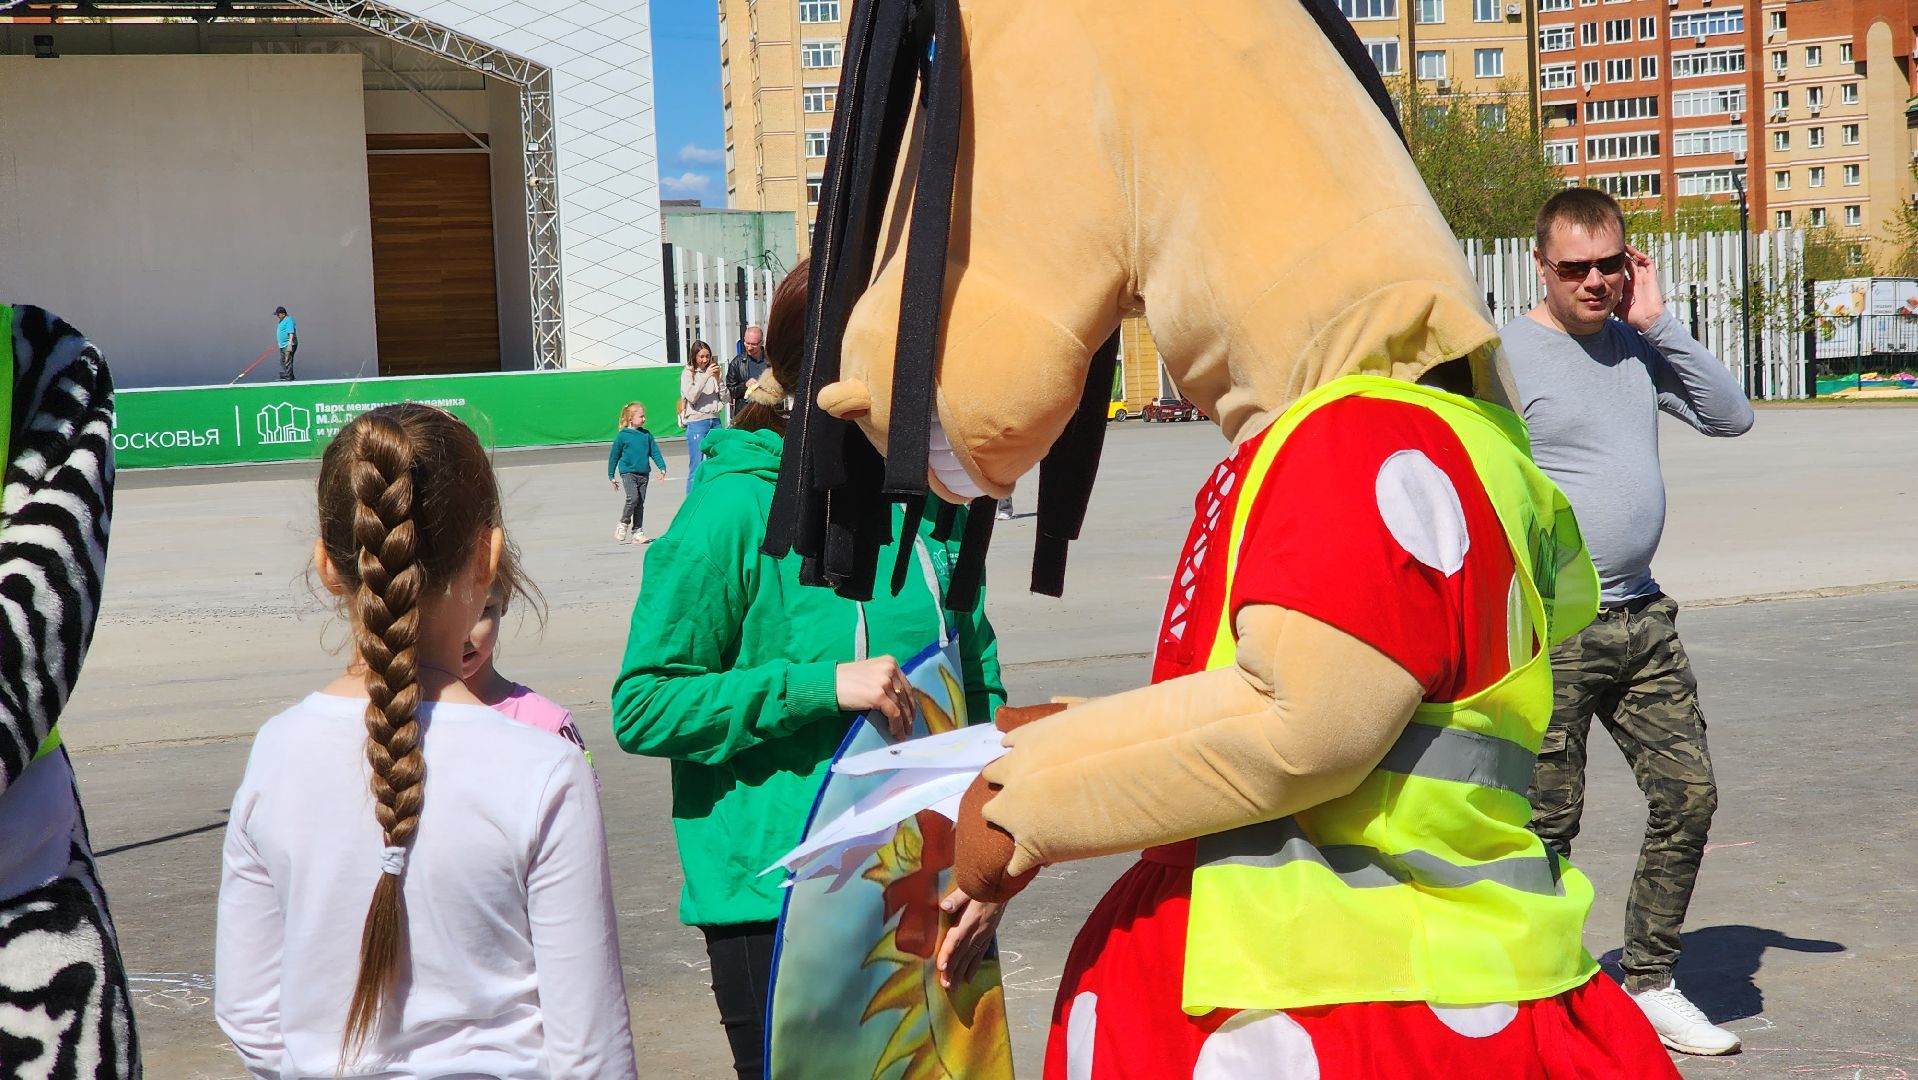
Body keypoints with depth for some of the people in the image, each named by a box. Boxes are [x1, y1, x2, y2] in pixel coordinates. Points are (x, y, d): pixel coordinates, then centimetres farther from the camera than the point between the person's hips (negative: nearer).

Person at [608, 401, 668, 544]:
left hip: (644, 473, 4)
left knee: (640, 502, 6)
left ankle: (637, 531, 14)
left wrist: (662, 467, 0)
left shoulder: (647, 435, 7)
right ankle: (623, 523, 1)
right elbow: (614, 456, 4)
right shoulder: (622, 436, -3)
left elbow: (655, 452, 12)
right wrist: (611, 476, 7)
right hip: (628, 472, -4)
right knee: (633, 498, -20)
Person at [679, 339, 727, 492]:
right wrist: (706, 376, -14)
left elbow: (725, 398, 9)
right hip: (696, 422, -4)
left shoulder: (713, 372, 11)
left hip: (715, 420, 4)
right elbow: (691, 397, -11)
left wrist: (718, 379, -4)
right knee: (696, 467, -5)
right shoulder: (688, 374, 1)